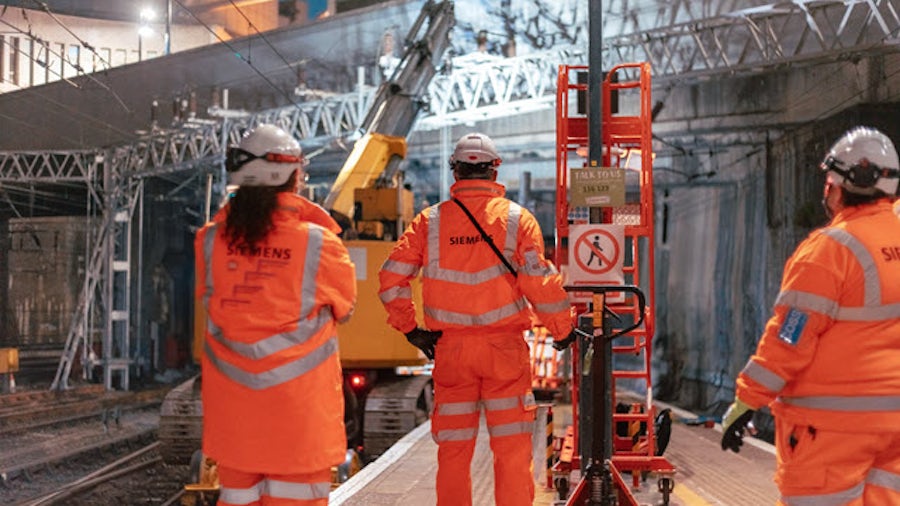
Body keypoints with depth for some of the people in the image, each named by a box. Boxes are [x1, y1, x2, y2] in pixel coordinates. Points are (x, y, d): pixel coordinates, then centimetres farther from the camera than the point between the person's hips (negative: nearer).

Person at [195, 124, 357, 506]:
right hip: (298, 400, -3)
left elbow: (209, 299, 8)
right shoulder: (318, 244, -13)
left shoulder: (210, 240, -5)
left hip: (230, 394, 3)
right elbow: (343, 308, 1)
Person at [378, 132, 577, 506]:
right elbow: (540, 281, -11)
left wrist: (410, 328, 7)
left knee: (453, 450, 11)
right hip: (504, 348, -2)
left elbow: (391, 277, -3)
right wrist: (562, 330, 1)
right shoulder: (517, 218, -2)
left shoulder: (430, 221, 2)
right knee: (512, 448, 5)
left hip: (450, 349, 2)